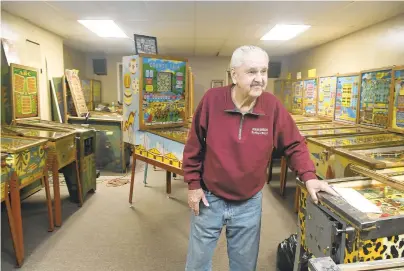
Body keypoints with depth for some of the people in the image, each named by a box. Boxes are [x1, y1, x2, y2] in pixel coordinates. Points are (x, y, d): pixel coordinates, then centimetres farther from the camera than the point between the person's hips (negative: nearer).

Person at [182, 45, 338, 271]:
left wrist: (309, 176, -14)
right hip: (209, 198, 0)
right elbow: (194, 146, -5)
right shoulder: (212, 99, -14)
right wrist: (193, 184, -4)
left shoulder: (273, 106, -11)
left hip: (249, 204, 1)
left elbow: (294, 145, 0)